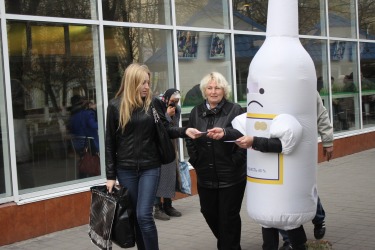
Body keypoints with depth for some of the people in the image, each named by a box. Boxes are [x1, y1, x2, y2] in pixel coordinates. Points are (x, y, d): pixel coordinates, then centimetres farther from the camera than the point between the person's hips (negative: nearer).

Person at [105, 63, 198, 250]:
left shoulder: (153, 103, 0)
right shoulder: (115, 106, -3)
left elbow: (165, 130, 7)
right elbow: (110, 143, -1)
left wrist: (184, 131, -13)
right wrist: (110, 175, -2)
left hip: (150, 167, 0)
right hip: (126, 169, 1)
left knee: (144, 215, -9)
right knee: (135, 217, 9)